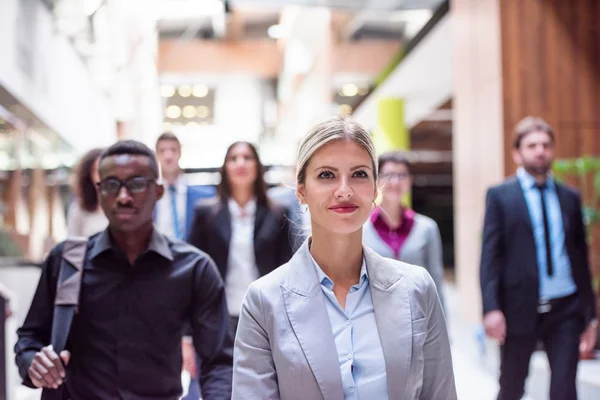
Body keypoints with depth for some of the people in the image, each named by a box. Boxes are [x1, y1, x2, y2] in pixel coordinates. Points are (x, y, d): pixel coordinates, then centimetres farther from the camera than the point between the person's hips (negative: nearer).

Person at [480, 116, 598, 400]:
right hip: (519, 308, -2)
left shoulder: (570, 198, 10)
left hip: (565, 310, 2)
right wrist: (491, 308, -15)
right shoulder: (500, 195, 1)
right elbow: (490, 256, -5)